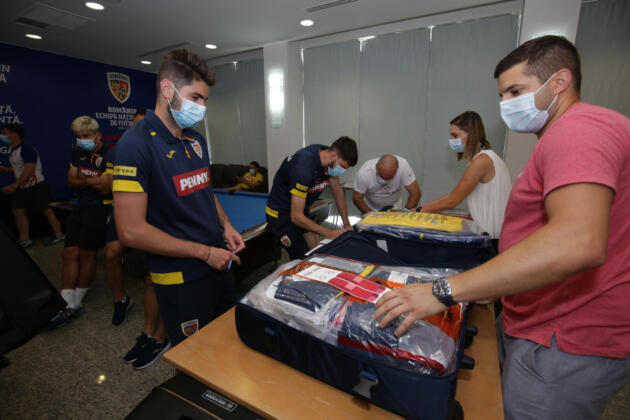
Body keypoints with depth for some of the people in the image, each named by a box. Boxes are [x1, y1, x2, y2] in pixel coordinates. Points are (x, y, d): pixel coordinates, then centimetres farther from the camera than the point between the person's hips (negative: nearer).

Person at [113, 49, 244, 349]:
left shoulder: (196, 140, 7)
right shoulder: (137, 143, -18)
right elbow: (131, 231, -22)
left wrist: (225, 226, 0)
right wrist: (204, 252, -18)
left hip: (217, 264, 8)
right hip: (180, 280, -7)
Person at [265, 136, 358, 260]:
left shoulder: (331, 159, -10)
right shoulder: (304, 167, -35)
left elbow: (338, 190, 5)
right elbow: (296, 217, -30)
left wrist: (347, 224, 3)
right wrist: (329, 233, -25)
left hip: (301, 209, 8)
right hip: (280, 213, -8)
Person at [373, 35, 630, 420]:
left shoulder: (577, 129, -20)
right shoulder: (572, 132, 16)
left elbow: (579, 244, -36)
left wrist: (444, 291, -35)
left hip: (564, 345, -10)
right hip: (540, 324, 10)